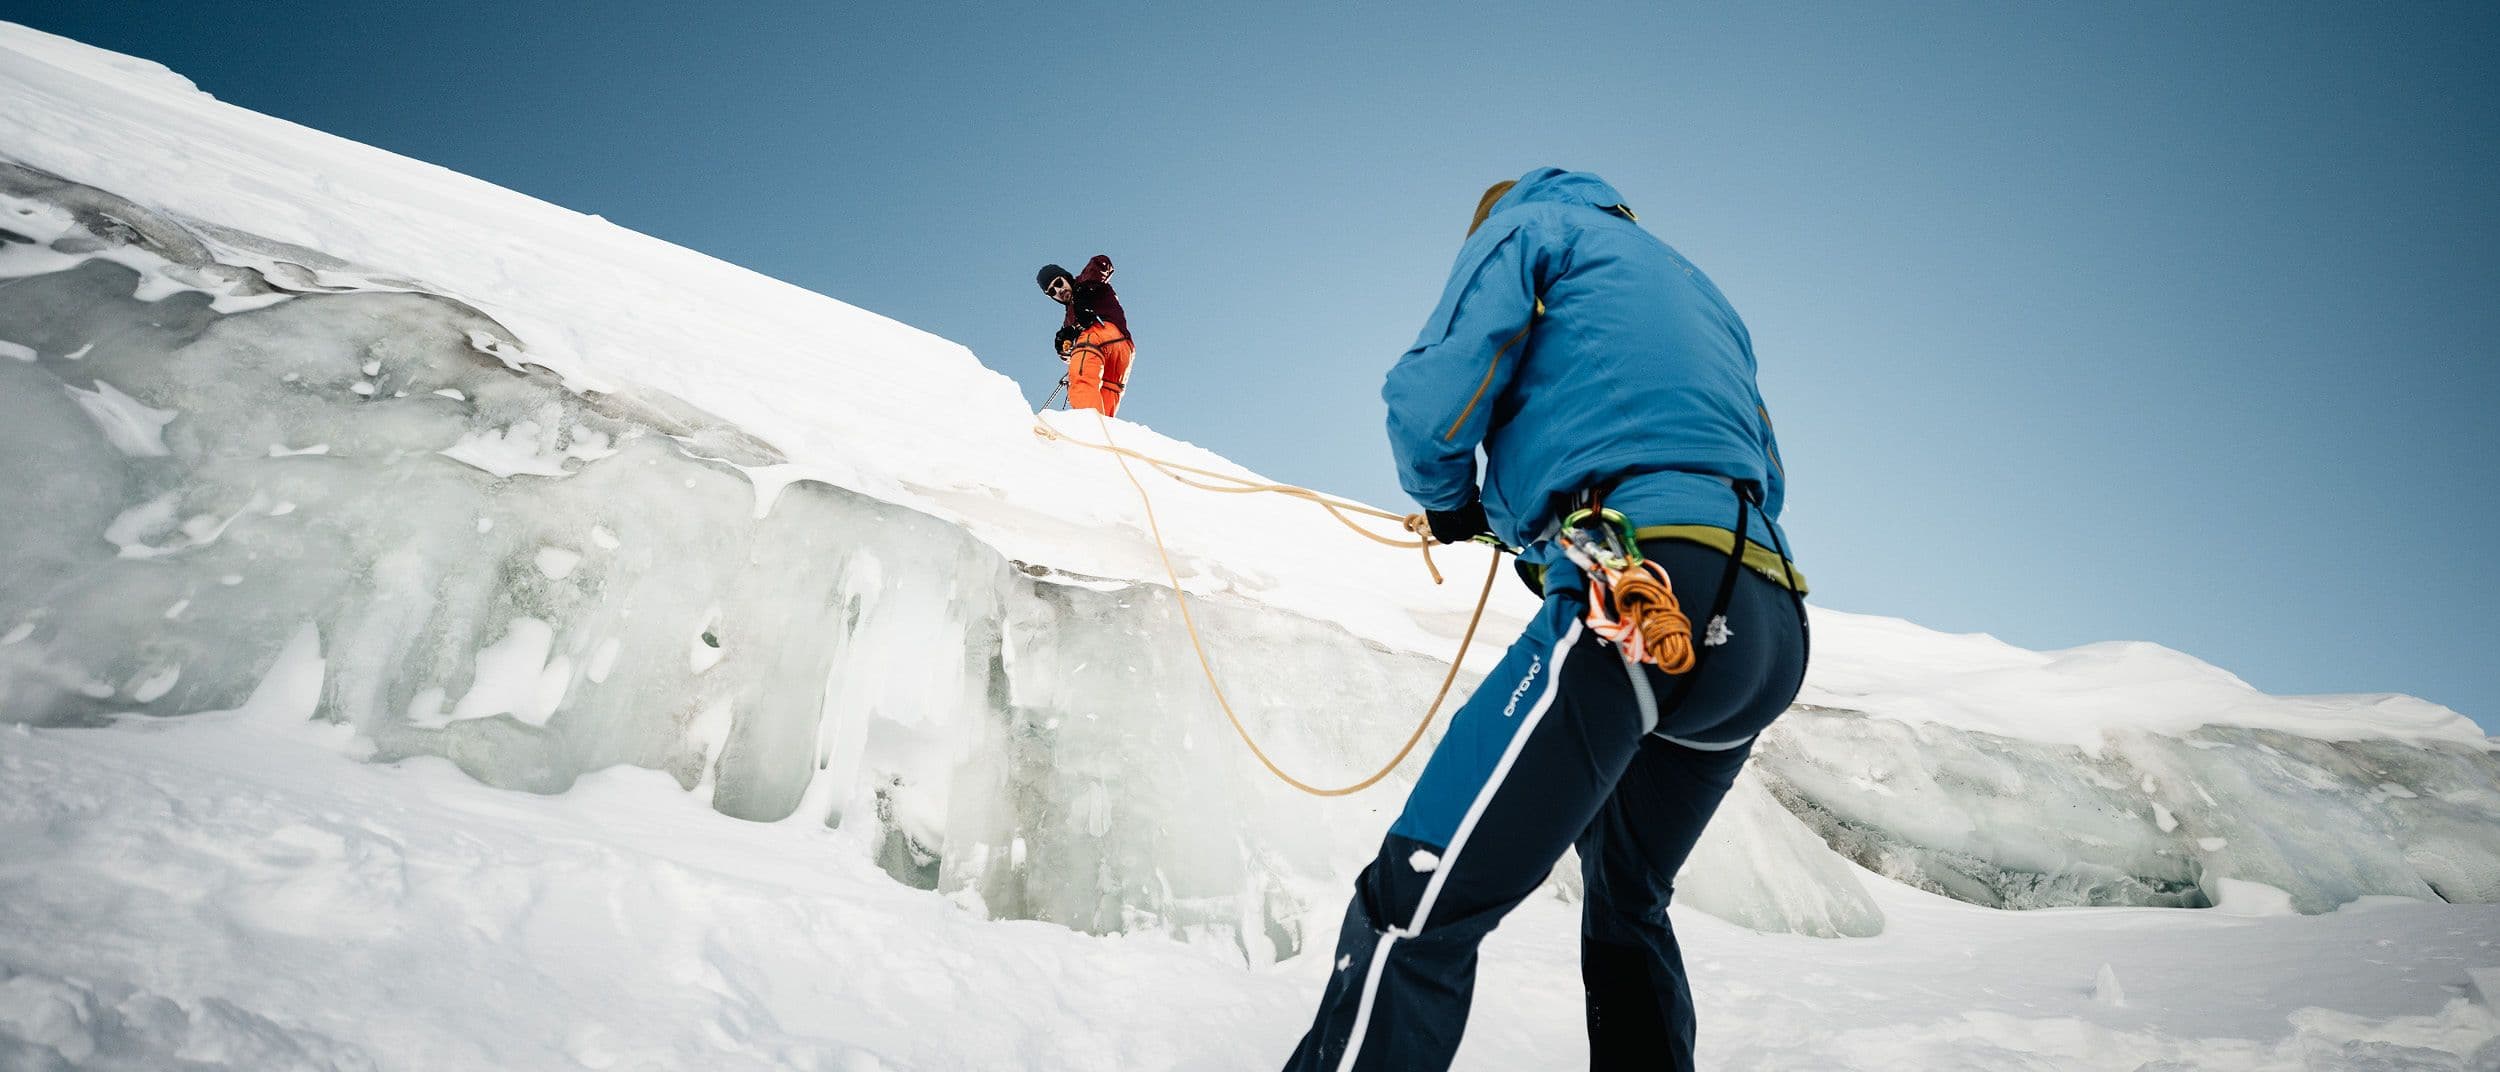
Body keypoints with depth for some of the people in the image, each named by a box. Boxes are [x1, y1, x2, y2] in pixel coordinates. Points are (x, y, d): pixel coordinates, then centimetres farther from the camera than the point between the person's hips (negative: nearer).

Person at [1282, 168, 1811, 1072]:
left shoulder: (1524, 225, 14)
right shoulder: (1700, 290, 35)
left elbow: (1432, 405, -2)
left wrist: (1454, 505, 19)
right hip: (1771, 634, 9)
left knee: (1416, 903, -15)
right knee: (1627, 908, 25)